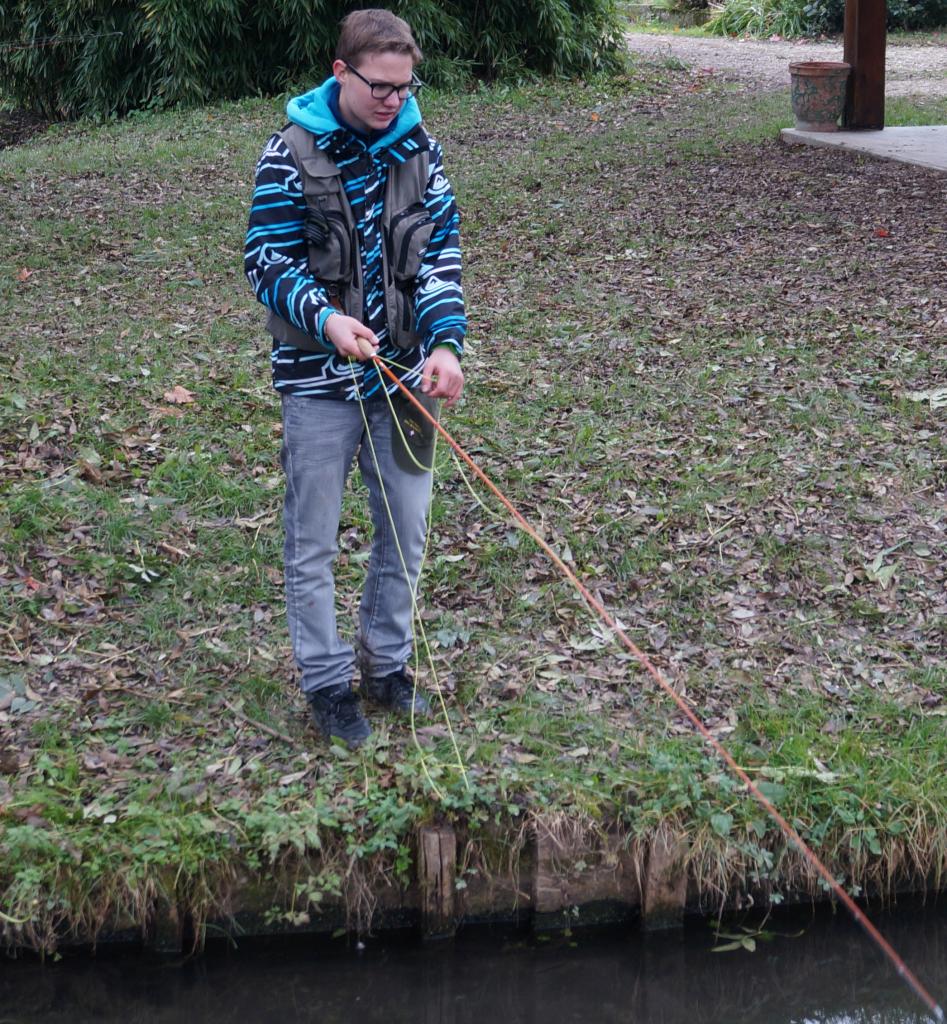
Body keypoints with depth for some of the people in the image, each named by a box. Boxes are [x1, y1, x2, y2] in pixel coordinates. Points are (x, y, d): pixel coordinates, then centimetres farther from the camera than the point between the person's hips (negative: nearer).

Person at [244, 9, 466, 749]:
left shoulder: (418, 148, 0)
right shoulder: (293, 152, -11)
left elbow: (441, 252, -1)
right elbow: (266, 259, -10)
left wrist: (446, 342, -16)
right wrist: (325, 318, -27)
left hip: (402, 370, 4)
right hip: (320, 379, -4)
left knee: (406, 529, 13)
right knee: (314, 545, 6)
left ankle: (387, 664, 31)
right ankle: (327, 681, 21)